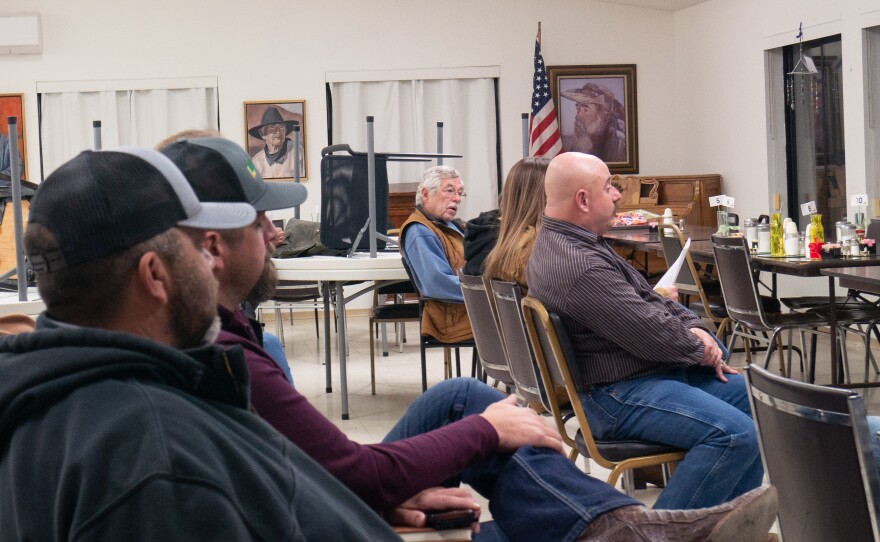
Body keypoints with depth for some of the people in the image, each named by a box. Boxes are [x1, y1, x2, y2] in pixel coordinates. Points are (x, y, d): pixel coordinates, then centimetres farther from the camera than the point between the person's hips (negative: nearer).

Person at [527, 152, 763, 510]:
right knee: (735, 434, -25)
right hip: (618, 394, -12)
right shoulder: (579, 266, -24)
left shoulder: (560, 241, 12)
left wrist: (694, 327, 2)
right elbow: (651, 333, -23)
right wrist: (699, 348, -4)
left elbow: (647, 296, 18)